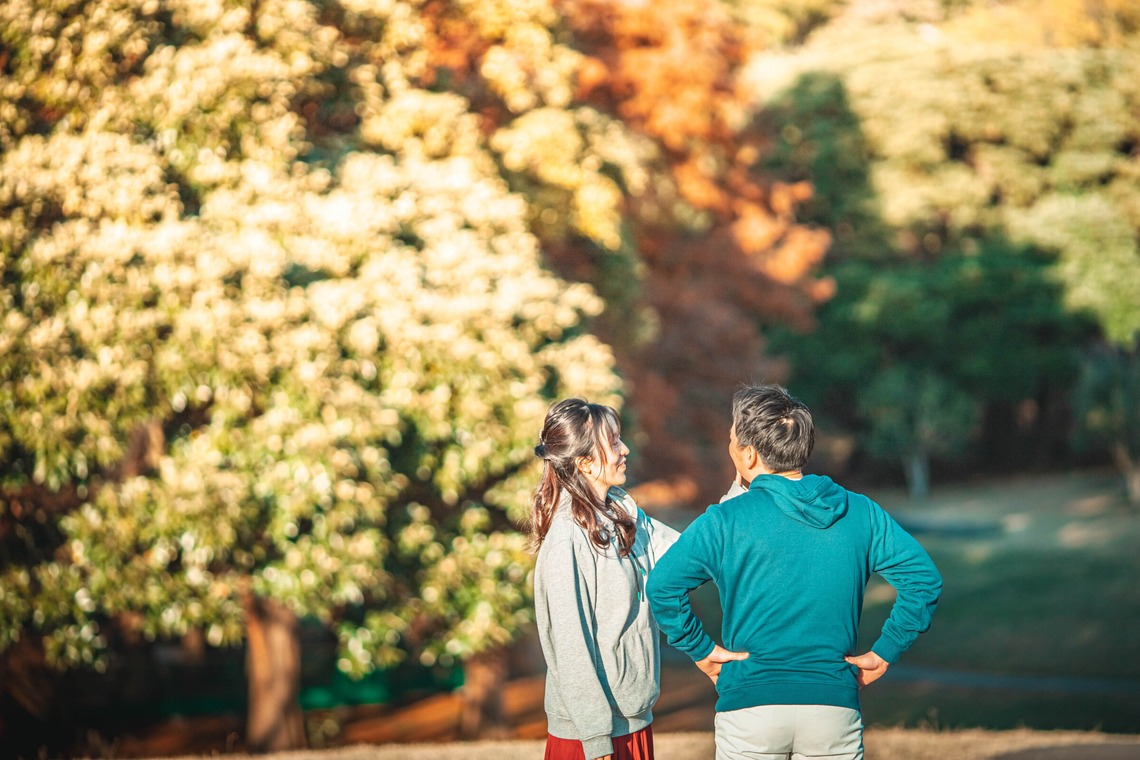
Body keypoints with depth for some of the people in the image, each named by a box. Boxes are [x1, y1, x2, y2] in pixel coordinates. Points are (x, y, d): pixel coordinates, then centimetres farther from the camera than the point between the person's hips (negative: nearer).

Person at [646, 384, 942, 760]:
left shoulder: (725, 521, -6)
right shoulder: (861, 513, 3)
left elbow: (663, 586, -13)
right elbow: (923, 578, -1)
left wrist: (700, 650, -2)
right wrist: (884, 653, 4)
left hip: (749, 706, -2)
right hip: (834, 705, 2)